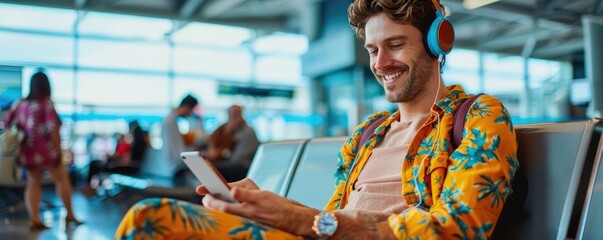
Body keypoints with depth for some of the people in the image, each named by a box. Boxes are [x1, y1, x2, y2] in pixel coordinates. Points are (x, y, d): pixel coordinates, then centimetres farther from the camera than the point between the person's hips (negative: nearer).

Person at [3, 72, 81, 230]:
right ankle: (69, 215, 18)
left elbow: (7, 121, 8)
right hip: (46, 150, -5)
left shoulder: (21, 103, 6)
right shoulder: (46, 104, -12)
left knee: (33, 183, 13)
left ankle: (34, 219, 6)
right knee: (62, 179, 11)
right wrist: (58, 149, -13)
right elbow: (52, 128, -18)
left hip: (27, 151, 5)